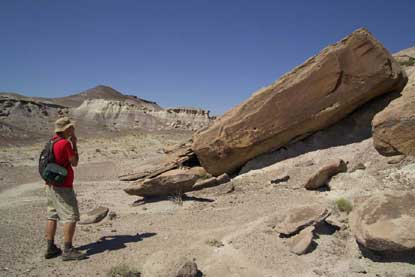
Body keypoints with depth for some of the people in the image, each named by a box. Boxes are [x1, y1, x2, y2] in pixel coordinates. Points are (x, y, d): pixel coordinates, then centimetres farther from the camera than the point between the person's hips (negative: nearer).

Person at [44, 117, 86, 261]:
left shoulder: (52, 141, 10)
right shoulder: (65, 143, -18)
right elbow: (74, 162, -7)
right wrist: (74, 144, -3)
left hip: (51, 184, 10)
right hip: (63, 186, -10)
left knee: (52, 216, 13)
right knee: (71, 217, -5)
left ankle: (51, 248, 20)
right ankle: (68, 250, -3)